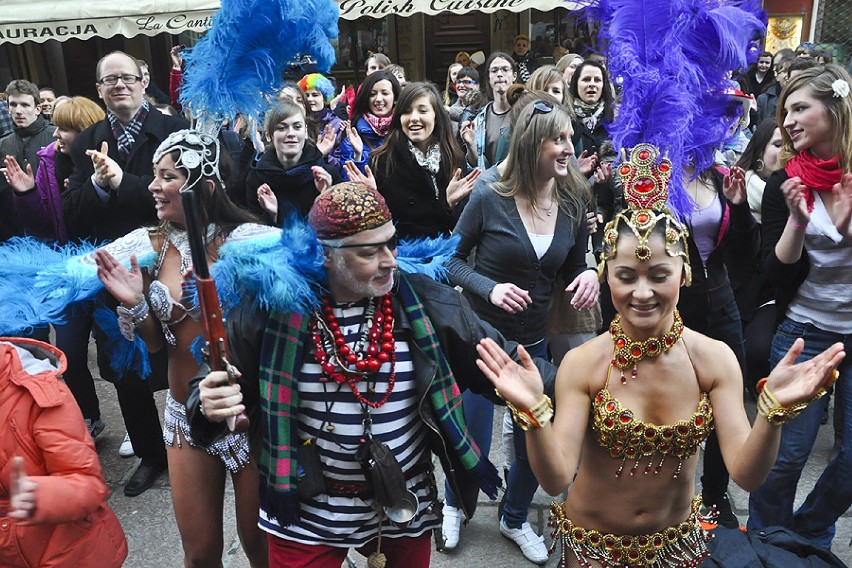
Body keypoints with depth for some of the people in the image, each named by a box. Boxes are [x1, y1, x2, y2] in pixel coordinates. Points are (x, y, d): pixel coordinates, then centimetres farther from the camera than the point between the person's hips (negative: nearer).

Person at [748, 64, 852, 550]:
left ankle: (809, 534, 37)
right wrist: (797, 221, -22)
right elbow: (778, 276, -8)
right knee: (785, 456, 3)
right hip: (804, 334, -1)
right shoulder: (785, 184, -5)